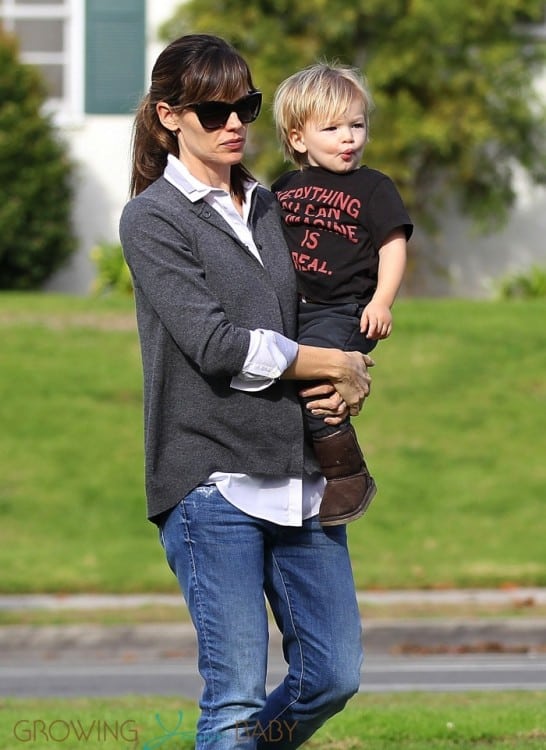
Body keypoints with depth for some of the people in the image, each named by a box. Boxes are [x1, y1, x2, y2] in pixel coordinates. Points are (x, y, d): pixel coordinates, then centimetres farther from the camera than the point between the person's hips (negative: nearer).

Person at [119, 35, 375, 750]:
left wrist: (348, 385, 2)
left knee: (333, 676, 6)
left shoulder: (268, 207, 17)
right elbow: (216, 345, -13)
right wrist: (339, 366, -5)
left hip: (299, 474, 7)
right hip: (214, 481, -6)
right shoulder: (153, 217, -3)